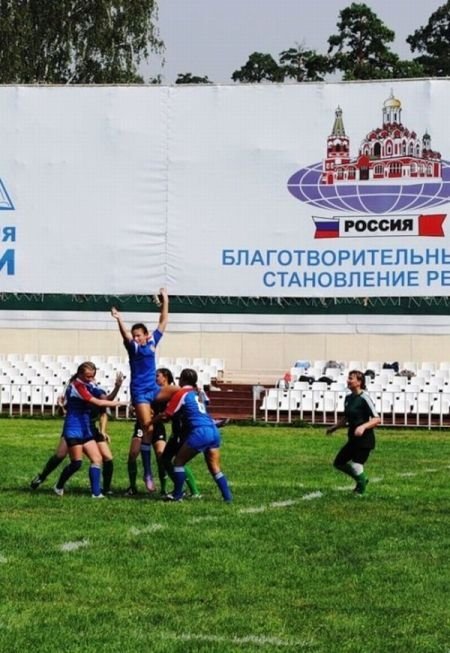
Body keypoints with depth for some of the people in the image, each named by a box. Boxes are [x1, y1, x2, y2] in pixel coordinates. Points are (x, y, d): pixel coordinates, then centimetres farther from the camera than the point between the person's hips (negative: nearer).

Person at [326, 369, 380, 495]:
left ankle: (361, 490, 14)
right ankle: (362, 480, 30)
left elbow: (377, 419, -20)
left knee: (356, 467, -11)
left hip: (364, 439, -9)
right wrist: (334, 427, 22)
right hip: (353, 438, 9)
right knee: (339, 463, 12)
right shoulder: (349, 397, 8)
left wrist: (363, 426, -33)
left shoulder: (364, 398, -16)